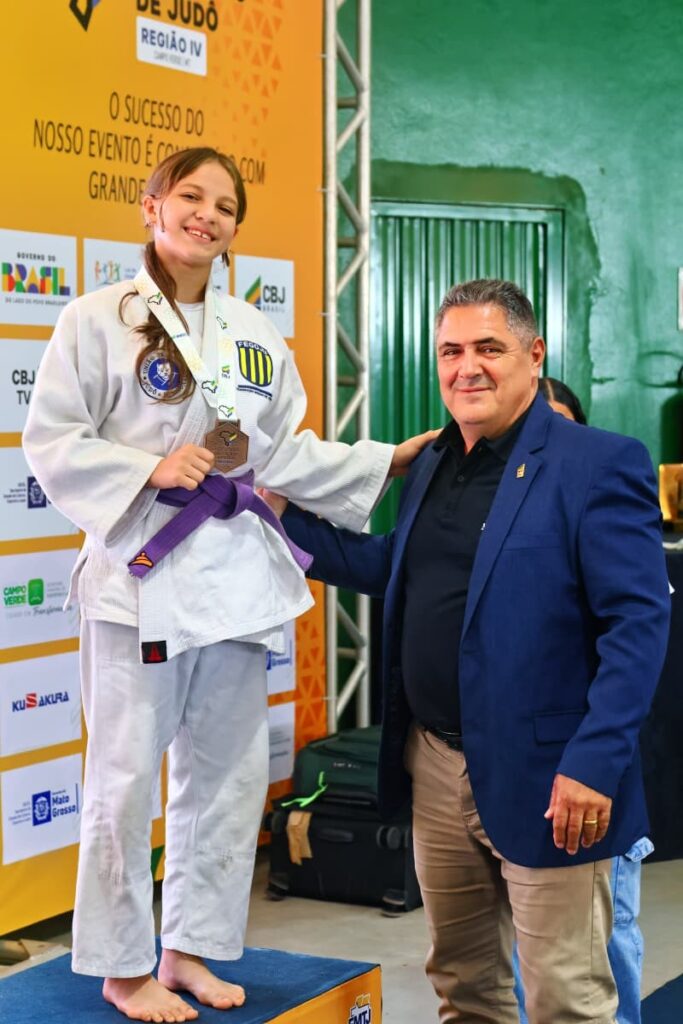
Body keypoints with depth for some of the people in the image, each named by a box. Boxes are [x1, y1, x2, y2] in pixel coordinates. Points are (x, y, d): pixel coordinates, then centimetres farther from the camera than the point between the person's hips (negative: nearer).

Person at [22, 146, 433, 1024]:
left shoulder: (256, 336, 12)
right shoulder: (98, 320, -4)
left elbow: (285, 454, 14)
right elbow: (51, 444, -6)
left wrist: (387, 461, 9)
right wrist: (151, 469, -17)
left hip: (236, 577, 6)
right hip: (140, 572, -6)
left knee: (226, 776, 11)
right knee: (126, 778, -1)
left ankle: (189, 950, 25)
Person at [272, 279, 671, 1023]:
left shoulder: (597, 465, -12)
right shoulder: (432, 465, 12)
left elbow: (638, 623, -16)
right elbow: (393, 570, 24)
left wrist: (594, 764, -22)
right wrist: (280, 518, 17)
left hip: (541, 779, -7)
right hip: (435, 767, 7)